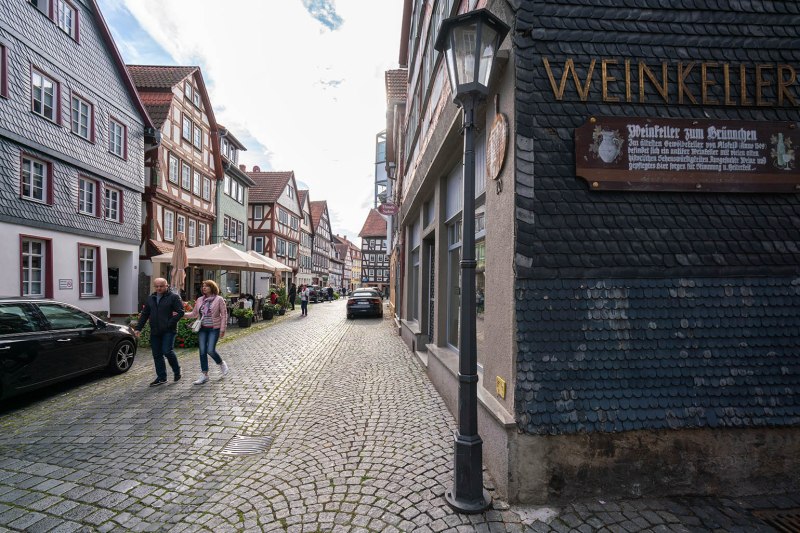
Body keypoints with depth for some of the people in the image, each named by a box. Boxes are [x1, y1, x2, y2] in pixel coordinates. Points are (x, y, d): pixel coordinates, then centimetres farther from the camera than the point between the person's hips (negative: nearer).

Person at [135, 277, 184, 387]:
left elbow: (180, 312, -11)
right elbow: (144, 314, 18)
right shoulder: (150, 298, 15)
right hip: (155, 332, 6)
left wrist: (169, 323, -17)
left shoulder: (173, 297, -4)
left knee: (167, 351, -12)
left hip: (168, 331, -6)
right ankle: (161, 377, 17)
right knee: (157, 355, 7)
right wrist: (138, 328, 11)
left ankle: (177, 370, 13)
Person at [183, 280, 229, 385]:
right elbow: (194, 314, 12)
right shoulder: (200, 300, 9)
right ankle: (204, 375, 12)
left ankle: (222, 364, 19)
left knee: (210, 350, -11)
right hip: (202, 329, 5)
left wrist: (222, 329, -10)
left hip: (214, 329, -5)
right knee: (202, 351, 3)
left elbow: (224, 315, -5)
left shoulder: (219, 299, -5)